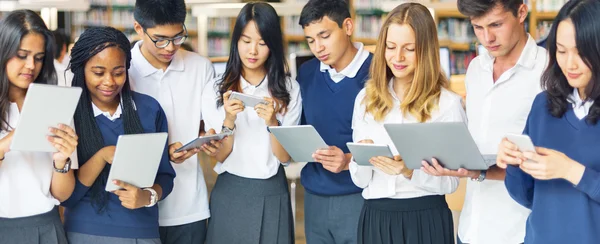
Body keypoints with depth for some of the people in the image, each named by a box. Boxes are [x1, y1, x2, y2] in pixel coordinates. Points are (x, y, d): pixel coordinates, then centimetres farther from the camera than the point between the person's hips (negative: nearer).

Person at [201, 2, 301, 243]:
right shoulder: (215, 89, -3)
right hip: (229, 194, 0)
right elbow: (218, 156, -5)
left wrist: (272, 122, -22)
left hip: (272, 195, 0)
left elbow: (285, 156, -5)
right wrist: (229, 121, -21)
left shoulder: (289, 89, -2)